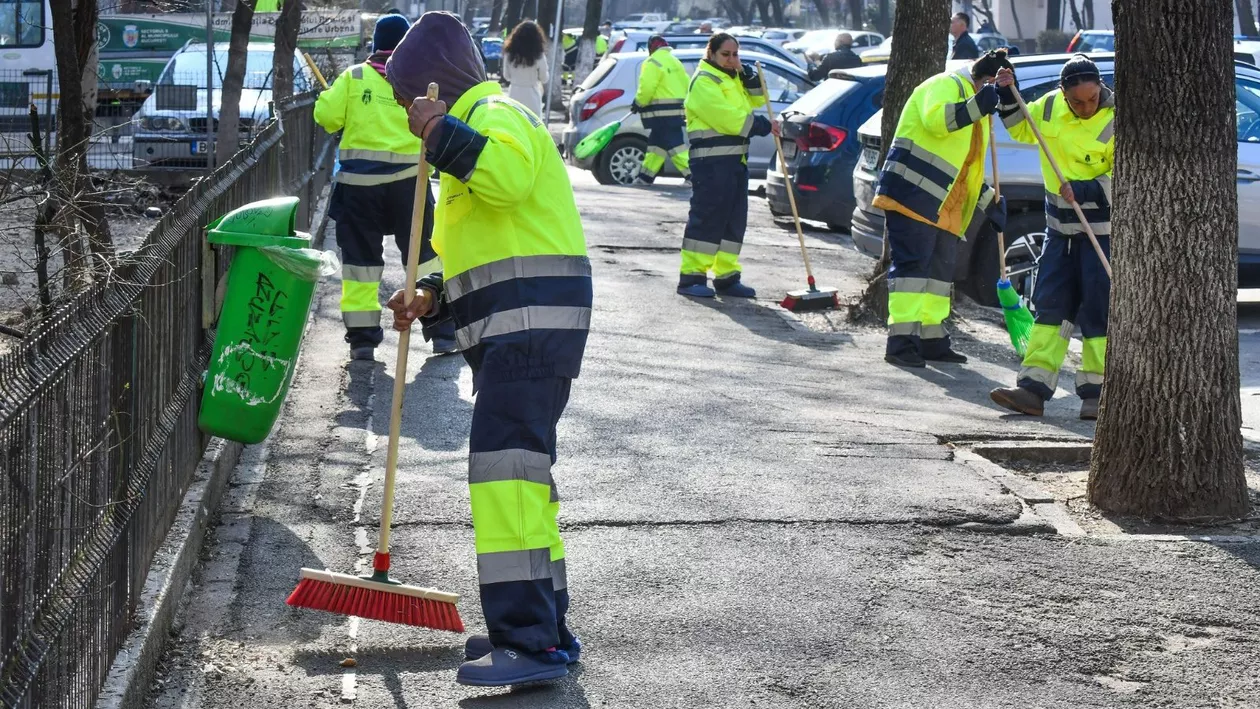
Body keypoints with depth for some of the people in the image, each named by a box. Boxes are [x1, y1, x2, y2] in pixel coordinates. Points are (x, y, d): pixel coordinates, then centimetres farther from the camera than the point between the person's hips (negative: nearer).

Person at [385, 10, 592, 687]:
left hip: (531, 323, -11)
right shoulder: (471, 125, 28)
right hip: (511, 328, 11)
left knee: (505, 465, -18)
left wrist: (440, 133, -25)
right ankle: (544, 626, 22)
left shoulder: (493, 113, -6)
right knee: (524, 468, 14)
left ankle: (529, 638, -23)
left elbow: (511, 174, -32)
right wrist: (432, 295, 20)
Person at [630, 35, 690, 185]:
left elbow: (646, 88, -18)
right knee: (655, 144, 15)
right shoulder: (674, 62, 17)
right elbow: (685, 84, 19)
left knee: (675, 146, -9)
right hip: (676, 111, 9)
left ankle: (693, 175, -15)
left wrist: (639, 102, -2)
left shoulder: (653, 62, -12)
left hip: (661, 113, -9)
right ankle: (645, 176, 20)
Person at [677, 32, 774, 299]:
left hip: (735, 159, 9)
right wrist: (763, 126, -11)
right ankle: (691, 278, -8)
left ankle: (726, 277, 13)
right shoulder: (704, 81, -10)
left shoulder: (733, 78, 21)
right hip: (711, 160, -9)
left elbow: (757, 100, 17)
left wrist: (747, 74, 3)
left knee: (734, 220, 8)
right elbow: (727, 118, -17)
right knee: (706, 218, -10)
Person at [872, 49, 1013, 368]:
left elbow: (967, 168, 30)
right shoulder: (947, 85, -6)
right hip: (912, 193, -10)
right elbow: (935, 120, -29)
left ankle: (931, 340, 22)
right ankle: (902, 342, -17)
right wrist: (976, 106, -36)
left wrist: (989, 200, 22)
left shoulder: (975, 111, 24)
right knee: (912, 265, -14)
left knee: (941, 269, 13)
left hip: (945, 206, 10)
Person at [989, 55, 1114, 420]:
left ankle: (1096, 393, 6)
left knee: (1098, 308, -3)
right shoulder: (1050, 106, -1)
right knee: (1050, 304, 5)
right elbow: (1022, 130, 20)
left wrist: (1085, 191, -28)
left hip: (1103, 228, -5)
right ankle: (1034, 389, 6)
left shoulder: (1115, 121, -17)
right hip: (1061, 226, 5)